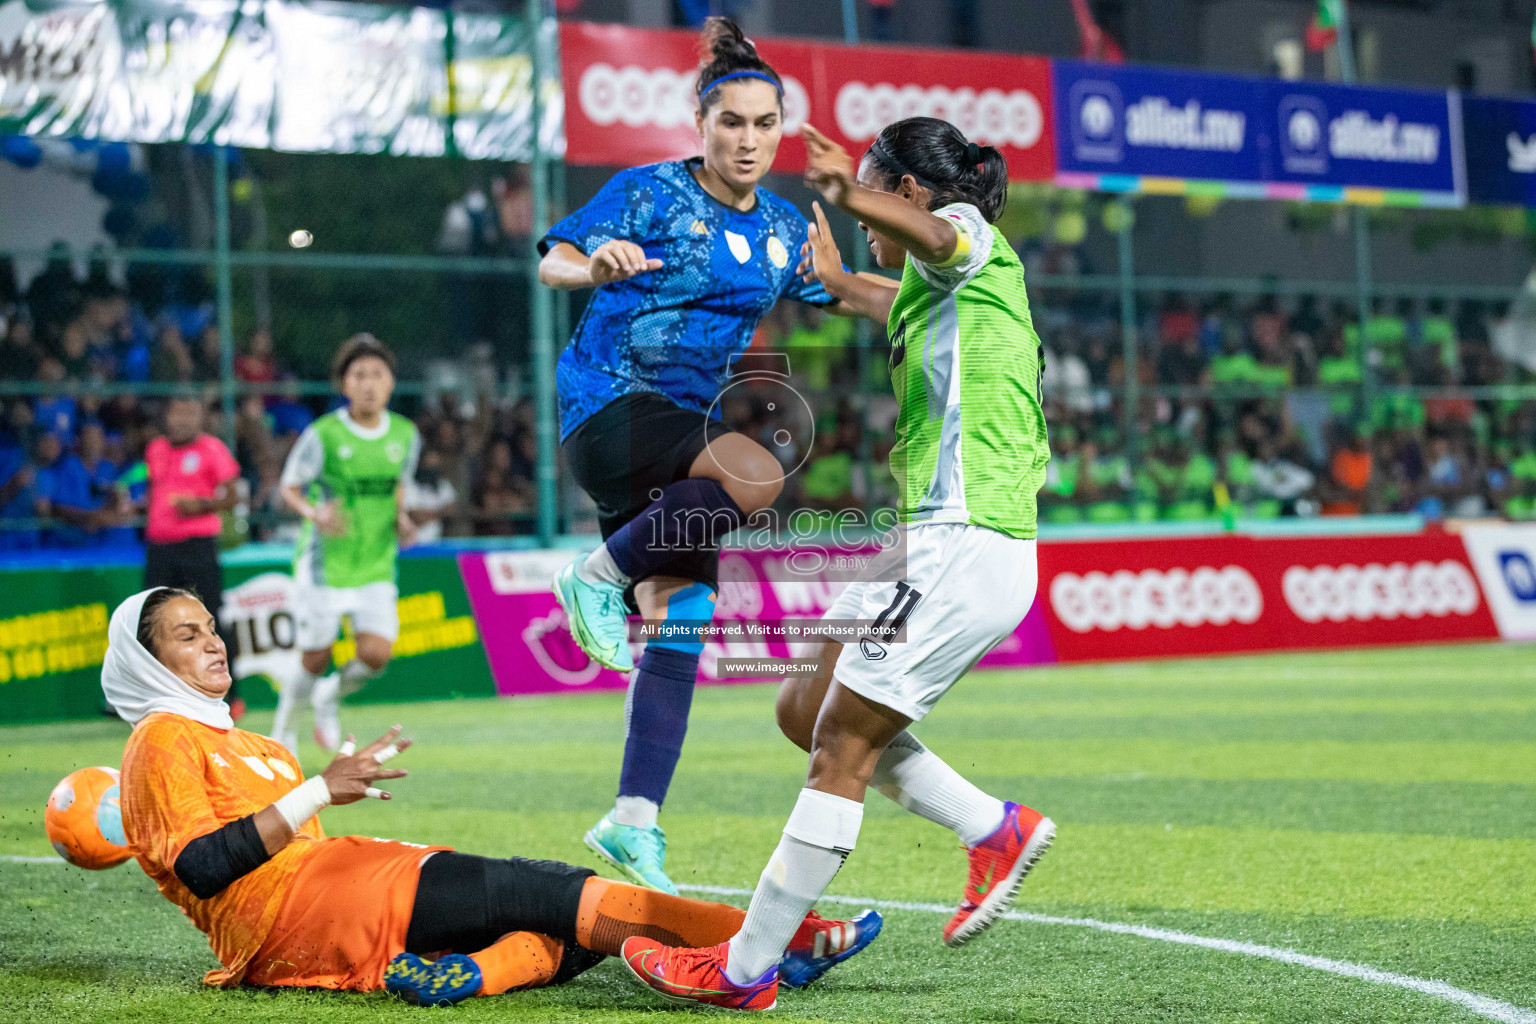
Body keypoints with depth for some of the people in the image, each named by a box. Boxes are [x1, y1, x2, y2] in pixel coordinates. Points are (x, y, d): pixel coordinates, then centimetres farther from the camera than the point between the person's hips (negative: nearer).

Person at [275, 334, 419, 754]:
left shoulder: (405, 434, 1)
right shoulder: (322, 434, -12)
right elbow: (289, 486, -4)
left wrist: (401, 519, -2)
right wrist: (314, 513, -23)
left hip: (377, 565, 3)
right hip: (325, 561, -3)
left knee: (376, 654, -10)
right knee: (316, 659, 3)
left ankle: (332, 696, 22)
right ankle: (290, 707, 35)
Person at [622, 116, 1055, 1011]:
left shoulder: (974, 239, -6)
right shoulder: (941, 290, 22)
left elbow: (933, 234, -34)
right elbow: (896, 307, 48)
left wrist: (853, 195, -53)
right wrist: (835, 279, 65)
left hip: (964, 548, -10)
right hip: (938, 543, 10)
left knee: (843, 752, -7)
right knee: (808, 713, 13)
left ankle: (746, 970, -3)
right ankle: (995, 830, 14)